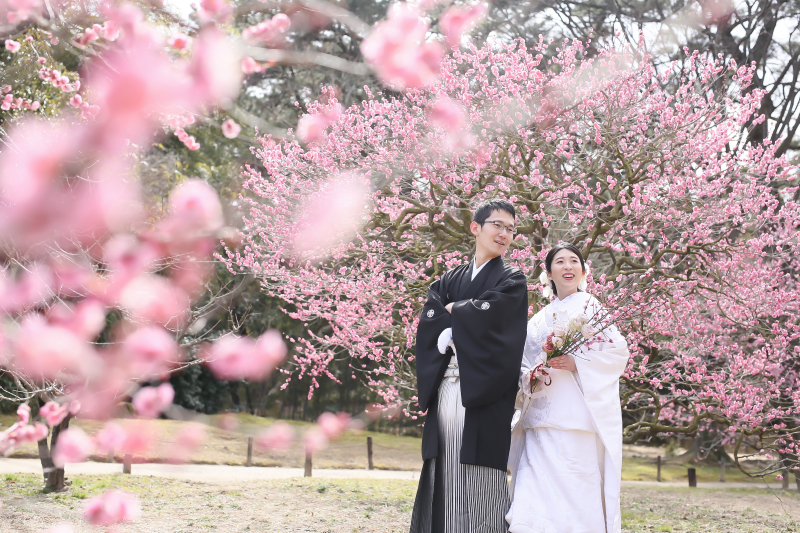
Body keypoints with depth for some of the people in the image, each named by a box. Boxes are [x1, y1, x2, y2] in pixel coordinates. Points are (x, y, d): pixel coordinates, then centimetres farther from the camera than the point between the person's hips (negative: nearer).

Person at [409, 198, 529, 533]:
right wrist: (462, 330, -11)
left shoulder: (511, 282, 8)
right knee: (443, 478, 2)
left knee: (477, 480, -9)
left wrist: (453, 309, 6)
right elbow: (427, 321, 5)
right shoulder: (449, 280, 20)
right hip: (446, 390, 4)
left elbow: (486, 317, -9)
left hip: (482, 395, -4)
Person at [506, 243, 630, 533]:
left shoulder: (589, 307, 7)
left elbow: (618, 352, -2)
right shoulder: (539, 319, 21)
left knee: (576, 496, -10)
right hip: (542, 419, 4)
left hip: (578, 418, -4)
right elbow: (524, 365, 21)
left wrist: (577, 363, -15)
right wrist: (531, 378, -1)